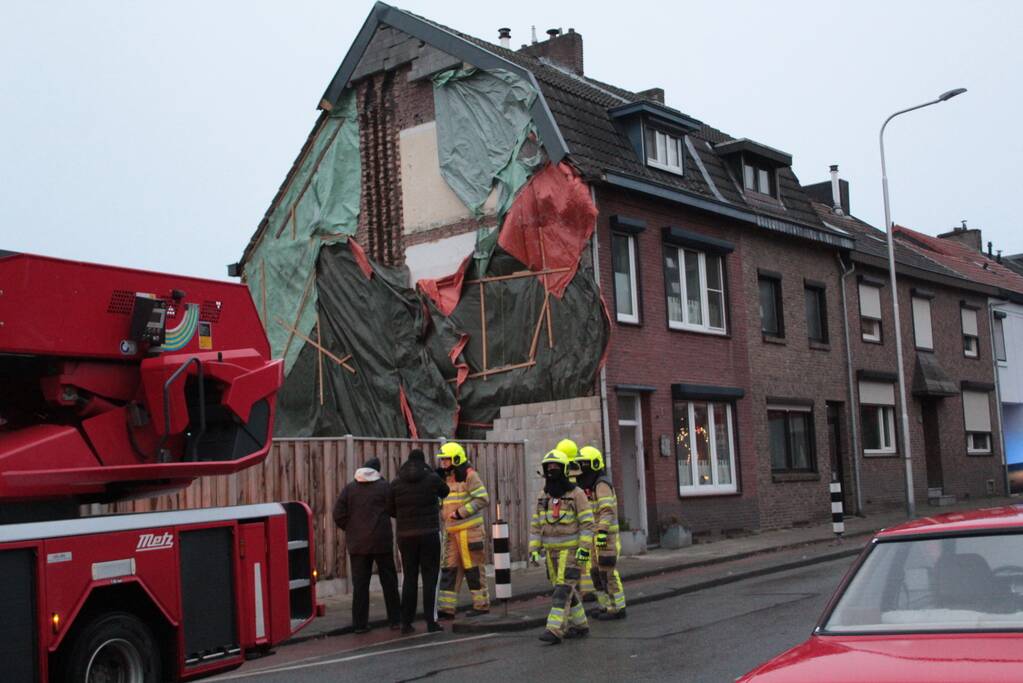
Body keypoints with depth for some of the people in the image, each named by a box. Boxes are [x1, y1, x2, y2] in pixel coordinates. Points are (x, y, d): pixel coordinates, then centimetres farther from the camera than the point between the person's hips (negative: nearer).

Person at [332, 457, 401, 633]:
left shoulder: (349, 488, 5)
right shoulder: (384, 486, -3)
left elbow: (338, 514, 0)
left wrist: (351, 529, 10)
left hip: (357, 544, 2)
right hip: (381, 542, -2)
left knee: (359, 584, 5)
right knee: (389, 581, 8)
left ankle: (360, 623, 4)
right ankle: (395, 619, 12)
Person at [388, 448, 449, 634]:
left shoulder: (396, 483, 2)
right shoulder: (432, 479, -5)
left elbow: (392, 510, 9)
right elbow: (444, 492, 15)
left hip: (406, 536, 3)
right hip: (429, 534, -3)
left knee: (409, 578, 11)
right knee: (430, 577, 3)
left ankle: (406, 623, 10)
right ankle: (431, 621, -1)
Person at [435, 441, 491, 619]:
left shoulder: (469, 476, -10)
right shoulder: (446, 478, 15)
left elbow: (482, 499, -18)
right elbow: (443, 502, 26)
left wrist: (460, 512, -20)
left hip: (469, 530, -8)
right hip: (452, 531, 8)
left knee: (473, 568, -1)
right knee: (449, 568, 5)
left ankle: (482, 604, 10)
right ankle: (446, 608, 6)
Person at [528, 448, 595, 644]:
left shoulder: (576, 494, -10)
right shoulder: (544, 497, 8)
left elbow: (587, 523, -13)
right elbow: (536, 525, 10)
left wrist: (585, 548, -20)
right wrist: (534, 550, 3)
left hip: (572, 549, -6)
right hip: (552, 551, 6)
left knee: (563, 589, -13)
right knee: (566, 589, 10)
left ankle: (554, 630, -17)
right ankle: (579, 626, 22)